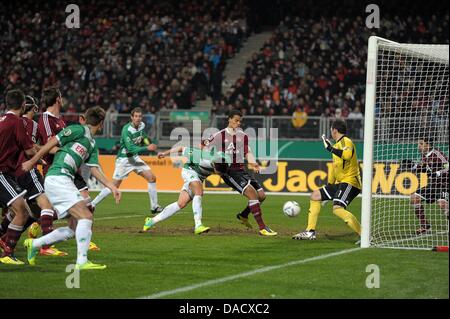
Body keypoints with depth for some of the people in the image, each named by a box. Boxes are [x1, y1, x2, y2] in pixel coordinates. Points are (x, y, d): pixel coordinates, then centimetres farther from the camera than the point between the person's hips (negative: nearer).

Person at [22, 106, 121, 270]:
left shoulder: (92, 145, 21)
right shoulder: (79, 130, -5)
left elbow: (95, 170, 17)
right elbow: (52, 143, -5)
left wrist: (112, 187, 7)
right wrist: (32, 161, -3)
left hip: (66, 181, 9)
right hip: (57, 178, -9)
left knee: (74, 228, 7)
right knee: (86, 216, -17)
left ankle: (34, 244, 17)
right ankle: (82, 261, -21)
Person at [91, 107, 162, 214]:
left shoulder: (142, 126, 0)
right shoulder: (127, 130, -23)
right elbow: (131, 148, -31)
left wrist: (146, 140, -2)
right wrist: (147, 148, -35)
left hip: (135, 157, 7)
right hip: (124, 159, -7)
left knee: (152, 178, -3)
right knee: (114, 185, -9)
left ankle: (154, 207, 6)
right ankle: (92, 204, 1)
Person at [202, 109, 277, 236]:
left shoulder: (243, 136, 11)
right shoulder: (220, 135, -5)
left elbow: (247, 152, 7)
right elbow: (203, 146, 2)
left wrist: (253, 163, -11)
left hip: (240, 170, 7)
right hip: (228, 172, -7)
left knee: (261, 195, 0)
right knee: (252, 193, -22)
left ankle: (243, 215, 28)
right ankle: (262, 228, -22)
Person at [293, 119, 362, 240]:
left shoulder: (346, 141, -10)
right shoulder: (338, 144, 20)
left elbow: (347, 155, -34)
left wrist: (331, 149, -27)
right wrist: (329, 186, 28)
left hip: (350, 182, -11)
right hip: (340, 182, 11)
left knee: (338, 209, -29)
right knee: (315, 196, 15)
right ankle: (310, 232, 16)